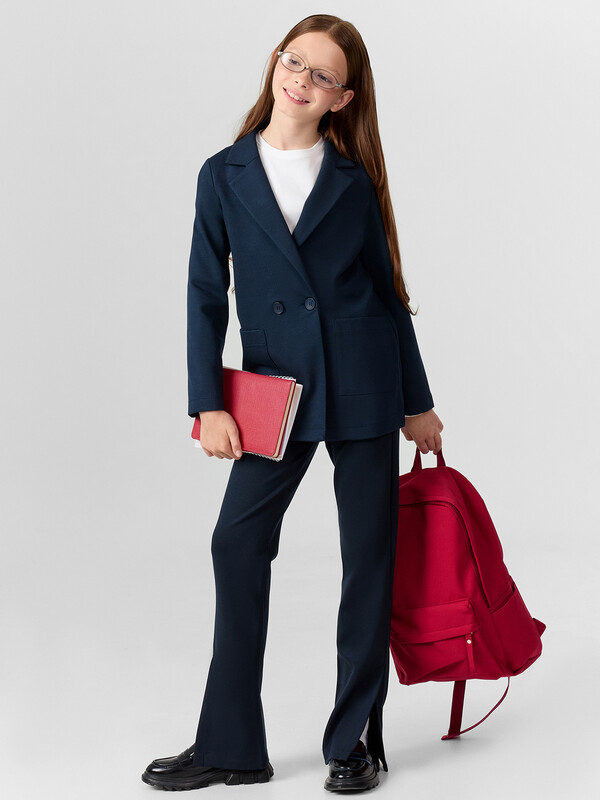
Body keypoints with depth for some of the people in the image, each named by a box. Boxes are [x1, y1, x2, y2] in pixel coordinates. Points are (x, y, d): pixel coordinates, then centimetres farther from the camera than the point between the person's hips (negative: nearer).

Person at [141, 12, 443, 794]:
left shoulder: (353, 181, 4)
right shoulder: (224, 175, 6)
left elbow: (387, 290, 9)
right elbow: (206, 296, 3)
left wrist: (417, 403, 9)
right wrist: (208, 404, -5)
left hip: (362, 387, -1)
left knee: (368, 555, 3)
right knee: (237, 542, -3)